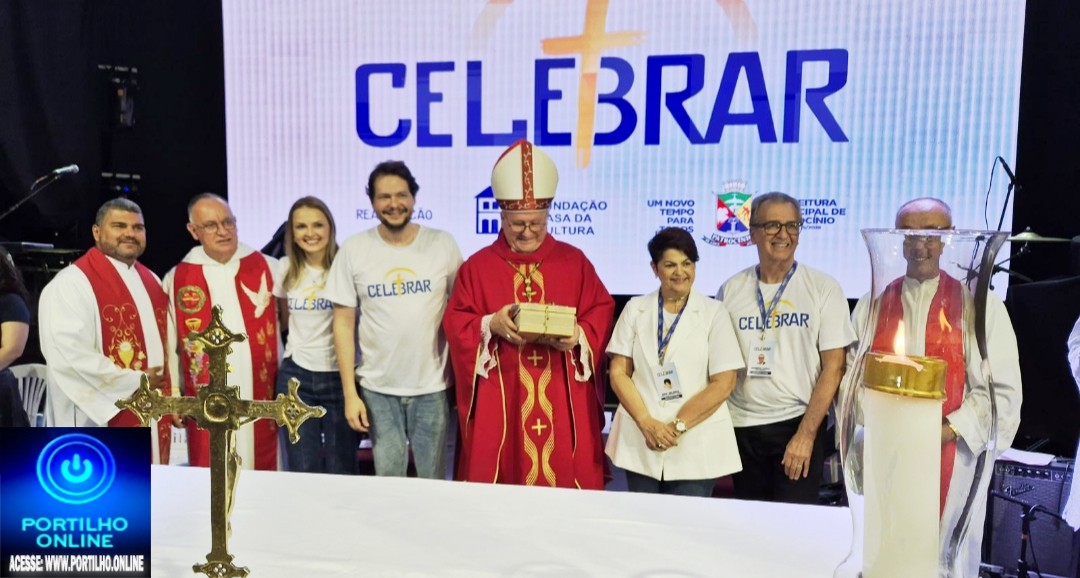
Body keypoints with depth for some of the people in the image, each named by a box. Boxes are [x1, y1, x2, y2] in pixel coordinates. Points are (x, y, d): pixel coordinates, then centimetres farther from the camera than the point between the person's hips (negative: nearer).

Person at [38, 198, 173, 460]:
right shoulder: (72, 283, -12)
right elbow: (69, 355, -22)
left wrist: (170, 396, 7)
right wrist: (136, 382, -17)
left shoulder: (151, 281, 13)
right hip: (101, 424, -7)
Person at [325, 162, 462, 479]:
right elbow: (344, 324, 0)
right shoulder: (353, 250, -3)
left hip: (432, 385, 0)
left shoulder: (442, 244, -4)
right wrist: (349, 392, -4)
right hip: (377, 388, 1)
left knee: (434, 479, 12)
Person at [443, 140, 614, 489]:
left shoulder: (574, 262, 7)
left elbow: (601, 313, 6)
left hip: (563, 401, 1)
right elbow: (455, 323, 1)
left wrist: (579, 335, -14)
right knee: (499, 484, 5)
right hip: (498, 401, 0)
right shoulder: (477, 266, 4)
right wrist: (490, 325, -18)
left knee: (566, 474, 6)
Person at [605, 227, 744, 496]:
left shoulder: (713, 312, 0)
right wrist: (647, 423, -10)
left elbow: (724, 383, -6)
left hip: (696, 447, -2)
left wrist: (677, 426, -10)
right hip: (640, 443, 2)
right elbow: (618, 373, 2)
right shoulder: (635, 309, 6)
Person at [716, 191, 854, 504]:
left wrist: (806, 434, -11)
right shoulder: (730, 290, 3)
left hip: (800, 423, -2)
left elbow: (833, 366, -5)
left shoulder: (824, 288, -3)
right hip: (742, 427, 2)